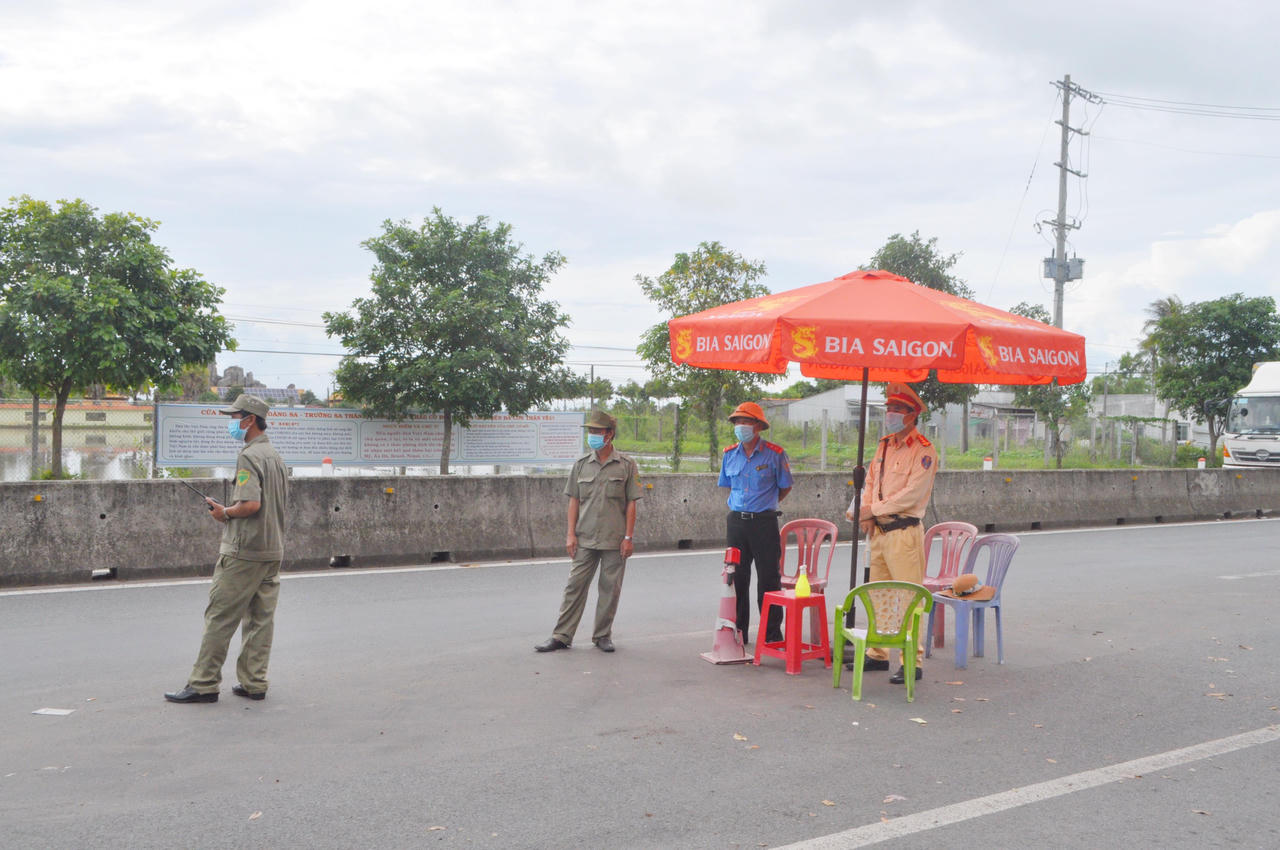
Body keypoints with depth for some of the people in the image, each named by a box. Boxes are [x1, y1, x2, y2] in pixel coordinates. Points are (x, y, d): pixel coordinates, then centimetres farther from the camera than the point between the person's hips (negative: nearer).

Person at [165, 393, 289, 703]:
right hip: (273, 550, 9)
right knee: (261, 618, 9)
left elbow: (251, 504, -25)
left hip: (244, 552, -9)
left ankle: (203, 684, 0)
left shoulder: (249, 456, -14)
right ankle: (254, 683, 12)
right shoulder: (275, 456, 15)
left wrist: (225, 512, -7)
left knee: (220, 617, -3)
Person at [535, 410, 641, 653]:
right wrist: (571, 534, 3)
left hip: (615, 541, -2)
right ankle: (562, 636, 4)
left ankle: (603, 636, 16)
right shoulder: (581, 464, 8)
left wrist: (628, 537, -5)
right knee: (575, 586, 0)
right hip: (585, 539, 2)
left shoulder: (626, 465, 1)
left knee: (610, 589, 4)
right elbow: (574, 501, 10)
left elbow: (631, 504, 1)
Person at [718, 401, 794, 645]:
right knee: (736, 578, 7)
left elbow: (785, 487, 5)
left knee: (768, 579, -2)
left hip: (764, 522, -4)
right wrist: (740, 506, 13)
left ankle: (772, 634, 5)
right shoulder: (730, 454, 7)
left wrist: (765, 505, 7)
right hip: (736, 522, 4)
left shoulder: (775, 454, -5)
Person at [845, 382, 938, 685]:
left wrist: (873, 509, -15)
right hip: (879, 531, 8)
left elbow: (912, 494, -16)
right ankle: (877, 654, 21)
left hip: (904, 532, -8)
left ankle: (912, 662, -5)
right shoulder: (884, 446, 16)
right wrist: (865, 514, -1)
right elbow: (870, 483, 17)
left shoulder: (923, 451, -8)